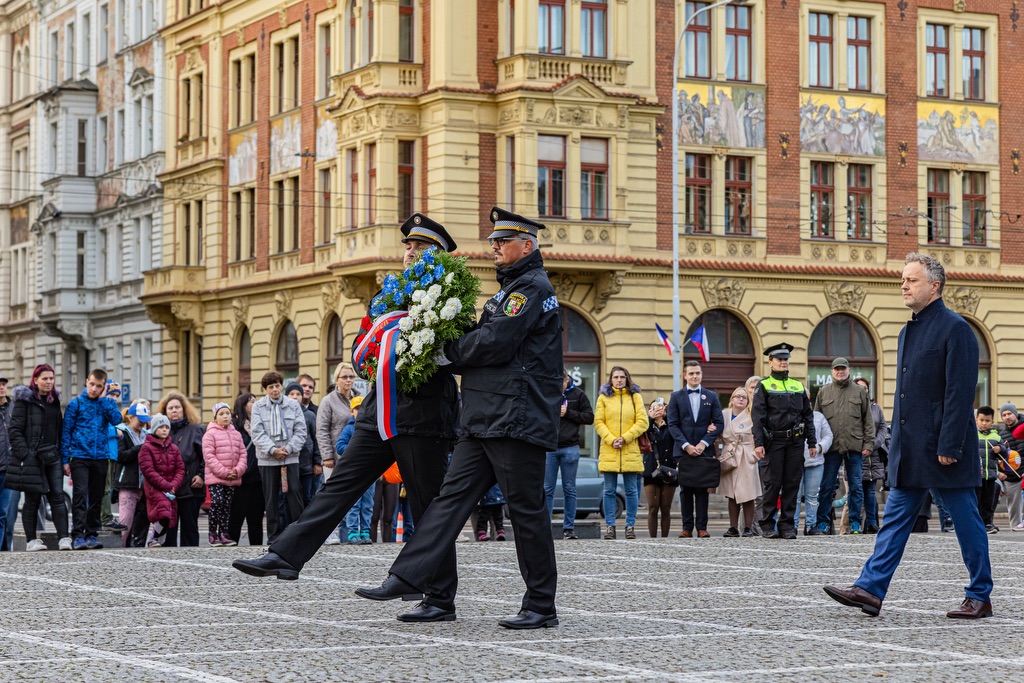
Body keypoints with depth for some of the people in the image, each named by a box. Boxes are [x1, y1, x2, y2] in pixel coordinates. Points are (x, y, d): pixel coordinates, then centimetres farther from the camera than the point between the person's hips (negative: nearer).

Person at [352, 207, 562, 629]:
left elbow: (494, 344, -17)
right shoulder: (510, 289, 24)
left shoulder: (532, 287, -8)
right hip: (484, 420, 10)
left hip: (516, 419, -10)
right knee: (453, 497, 1)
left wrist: (450, 349, -4)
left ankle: (541, 607, 6)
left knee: (526, 509, -3)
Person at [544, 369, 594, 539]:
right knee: (547, 489, 0)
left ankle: (569, 527, 9)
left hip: (570, 448, 0)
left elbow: (589, 417, 2)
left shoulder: (578, 394, 4)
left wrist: (568, 413, -8)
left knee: (569, 490, 5)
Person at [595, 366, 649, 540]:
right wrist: (611, 440, -12)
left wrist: (625, 438, -10)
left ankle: (630, 526, 8)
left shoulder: (635, 397, 7)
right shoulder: (603, 397, 8)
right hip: (609, 452, 0)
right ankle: (609, 526, 6)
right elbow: (598, 422, 2)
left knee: (631, 490, 2)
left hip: (631, 451, 0)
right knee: (609, 491, 1)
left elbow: (642, 422, 1)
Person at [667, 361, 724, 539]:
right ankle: (687, 527, 5)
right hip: (684, 451, 0)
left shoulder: (712, 397, 9)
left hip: (705, 451, 0)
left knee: (702, 490, 0)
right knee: (686, 490, 2)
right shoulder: (676, 397, 7)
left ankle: (702, 527, 2)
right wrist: (686, 445, -11)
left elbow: (719, 423, 3)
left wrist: (704, 443, -8)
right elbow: (672, 424, 1)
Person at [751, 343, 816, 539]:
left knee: (792, 483, 3)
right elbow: (757, 416, -5)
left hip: (795, 442, 4)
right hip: (773, 441, -4)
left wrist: (811, 442, 10)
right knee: (772, 483, -3)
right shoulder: (764, 386, 2)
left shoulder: (798, 386, 15)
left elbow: (808, 415, 16)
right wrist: (758, 443, -14)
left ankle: (787, 524, 9)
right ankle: (767, 525, 6)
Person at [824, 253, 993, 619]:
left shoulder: (955, 328, -11)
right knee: (895, 518, 4)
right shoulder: (908, 331, 15)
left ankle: (980, 597, 10)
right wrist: (899, 441, 16)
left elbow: (960, 391, -17)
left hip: (945, 449, -9)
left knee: (966, 521, 2)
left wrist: (949, 445, -20)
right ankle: (870, 590, 1)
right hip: (910, 449, 9)